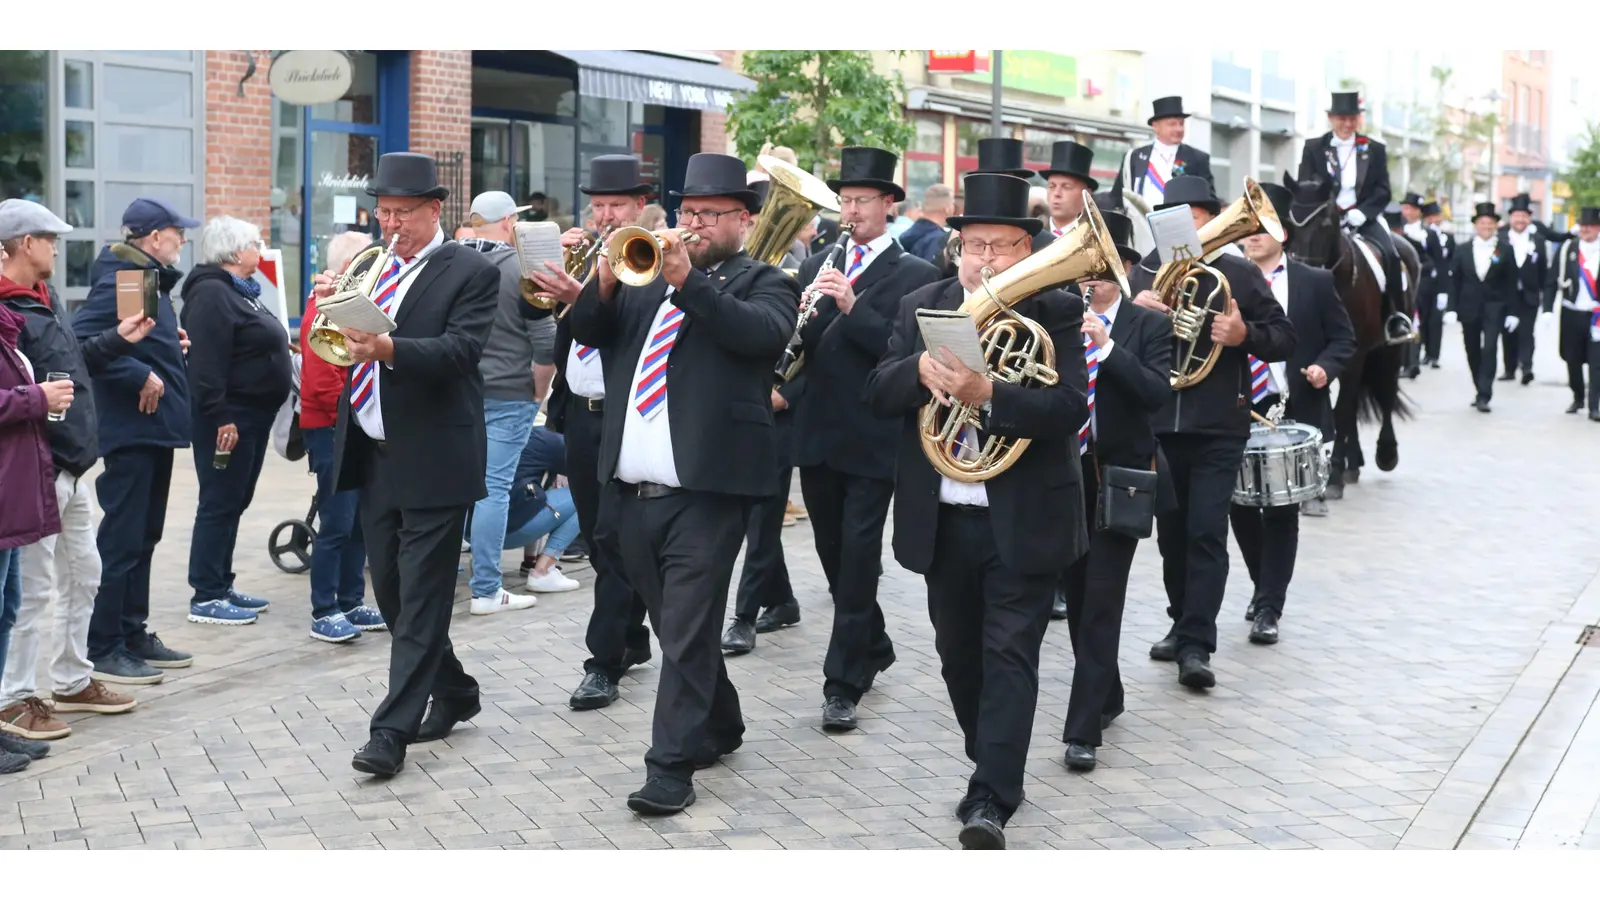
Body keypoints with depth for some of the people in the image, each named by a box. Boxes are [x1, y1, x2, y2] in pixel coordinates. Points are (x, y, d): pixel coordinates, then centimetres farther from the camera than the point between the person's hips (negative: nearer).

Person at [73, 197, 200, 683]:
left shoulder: (151, 279, 14)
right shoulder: (120, 282, -16)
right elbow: (82, 337, -27)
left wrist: (172, 345, 3)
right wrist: (140, 376, -25)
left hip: (155, 429, 10)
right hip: (131, 429, -10)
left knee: (143, 538, 16)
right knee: (121, 539, -4)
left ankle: (134, 635, 26)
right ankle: (103, 649, 3)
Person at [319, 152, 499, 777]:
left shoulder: (471, 272, -6)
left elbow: (459, 349, -20)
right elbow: (342, 345, 10)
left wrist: (388, 348, -35)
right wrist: (332, 305, -10)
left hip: (432, 460, -7)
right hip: (374, 457, 7)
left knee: (421, 598, -4)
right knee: (390, 591, 14)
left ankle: (393, 731, -3)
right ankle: (453, 692, 31)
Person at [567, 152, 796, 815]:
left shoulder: (763, 282, 3)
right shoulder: (647, 276, 17)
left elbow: (764, 333, -17)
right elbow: (588, 330, 8)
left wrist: (687, 281, -25)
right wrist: (605, 281, -11)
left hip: (704, 488, -6)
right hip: (633, 488, 6)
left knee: (687, 631, -7)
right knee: (672, 627, 17)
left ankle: (672, 766, -2)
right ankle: (719, 728, 33)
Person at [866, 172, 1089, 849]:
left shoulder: (1057, 313, -5)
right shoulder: (921, 308, 7)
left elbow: (1068, 408, -18)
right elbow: (878, 395, -1)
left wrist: (987, 393, -33)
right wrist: (921, 367, -23)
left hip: (1024, 520, -4)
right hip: (941, 521, 5)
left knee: (1009, 657, -6)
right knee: (959, 655, 14)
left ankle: (990, 801, -7)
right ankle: (993, 764, 33)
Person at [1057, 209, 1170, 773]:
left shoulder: (1148, 325, -1)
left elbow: (1157, 394, -15)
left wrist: (1107, 346, -23)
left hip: (1119, 476, -4)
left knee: (1102, 601, -7)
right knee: (1076, 597, 13)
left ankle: (1083, 728, -5)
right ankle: (1106, 697, 32)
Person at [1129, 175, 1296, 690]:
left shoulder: (1241, 276, 1)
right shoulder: (1144, 274, 6)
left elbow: (1284, 339, 3)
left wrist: (1245, 334, -17)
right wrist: (1135, 309, -14)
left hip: (1218, 429, -3)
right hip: (1157, 424, 3)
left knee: (1206, 532, -9)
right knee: (1171, 531, 13)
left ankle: (1196, 646, -7)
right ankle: (1182, 624, 29)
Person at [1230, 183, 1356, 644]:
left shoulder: (1315, 282, 2)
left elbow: (1343, 338, 5)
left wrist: (1325, 367, -13)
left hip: (1295, 413, -2)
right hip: (1239, 412, 2)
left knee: (1282, 512, -2)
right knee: (1240, 506, 5)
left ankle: (1268, 608, 5)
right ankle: (1265, 585, 30)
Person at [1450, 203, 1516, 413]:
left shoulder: (1505, 250, -1)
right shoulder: (1464, 250, 5)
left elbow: (1511, 283, -1)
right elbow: (1455, 281, 6)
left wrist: (1511, 312, -5)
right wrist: (1453, 308, -1)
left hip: (1493, 309, -3)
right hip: (1469, 309, 3)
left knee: (1489, 349, -13)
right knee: (1473, 352, 9)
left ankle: (1484, 396, -13)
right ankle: (1481, 391, 24)